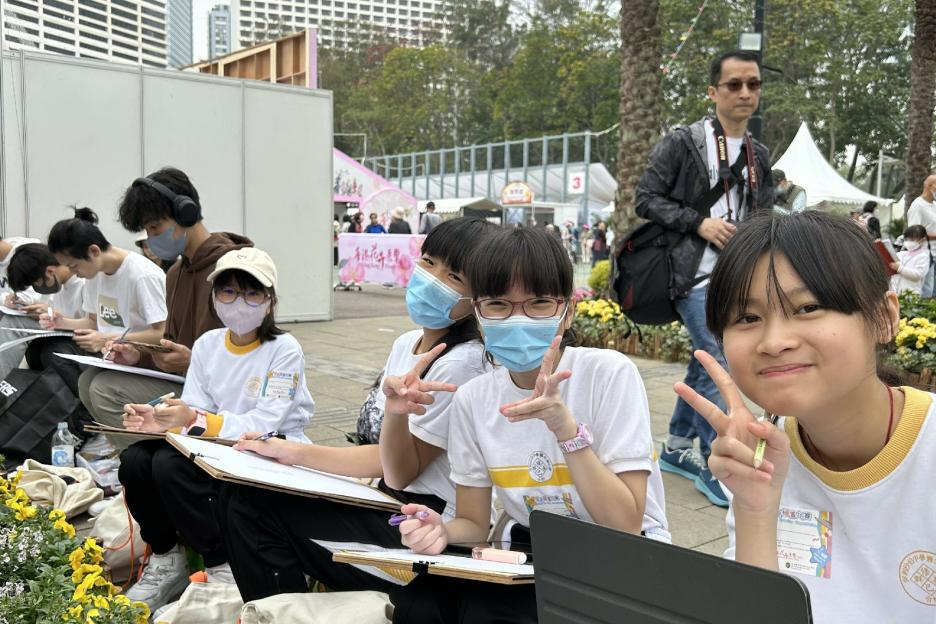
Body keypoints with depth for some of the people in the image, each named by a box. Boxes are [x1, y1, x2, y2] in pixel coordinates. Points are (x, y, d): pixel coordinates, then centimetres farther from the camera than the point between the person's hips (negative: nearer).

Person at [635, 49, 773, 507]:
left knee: (705, 363, 12)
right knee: (719, 366, -11)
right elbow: (646, 199, -8)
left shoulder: (759, 155, 12)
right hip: (696, 275, -6)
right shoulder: (682, 143, -6)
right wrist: (700, 223, -16)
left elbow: (764, 217, 19)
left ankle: (677, 449, 26)